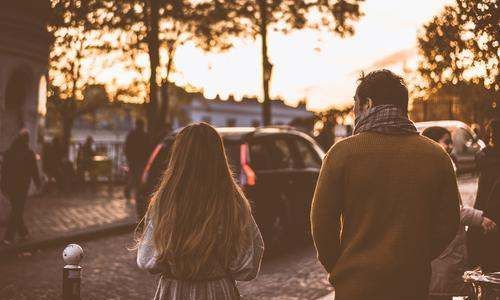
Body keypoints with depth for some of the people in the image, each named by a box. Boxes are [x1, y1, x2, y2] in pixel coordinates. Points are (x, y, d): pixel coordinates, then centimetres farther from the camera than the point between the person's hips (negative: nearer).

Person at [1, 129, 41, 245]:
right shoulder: (29, 153, -11)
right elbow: (34, 170, -7)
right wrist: (38, 183, 7)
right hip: (21, 186, -6)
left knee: (17, 210, 19)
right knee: (17, 212, 0)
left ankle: (23, 233, 28)